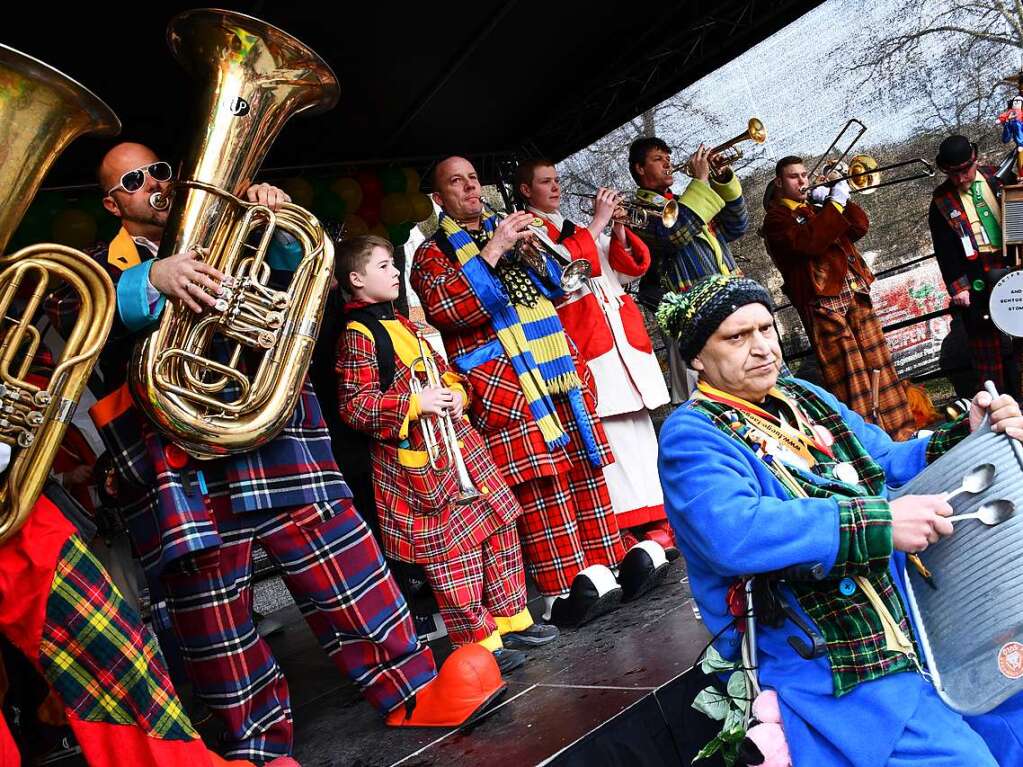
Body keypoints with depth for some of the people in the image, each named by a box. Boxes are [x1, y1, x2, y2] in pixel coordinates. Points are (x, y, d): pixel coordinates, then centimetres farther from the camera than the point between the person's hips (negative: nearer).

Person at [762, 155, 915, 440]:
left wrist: (840, 201, 2)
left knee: (876, 360, 10)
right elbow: (809, 241, -20)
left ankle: (896, 428, 19)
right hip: (823, 300, -8)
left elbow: (859, 227, 15)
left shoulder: (817, 207, 23)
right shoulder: (776, 218, -2)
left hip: (856, 292, 8)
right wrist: (835, 204, -15)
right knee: (850, 372, -9)